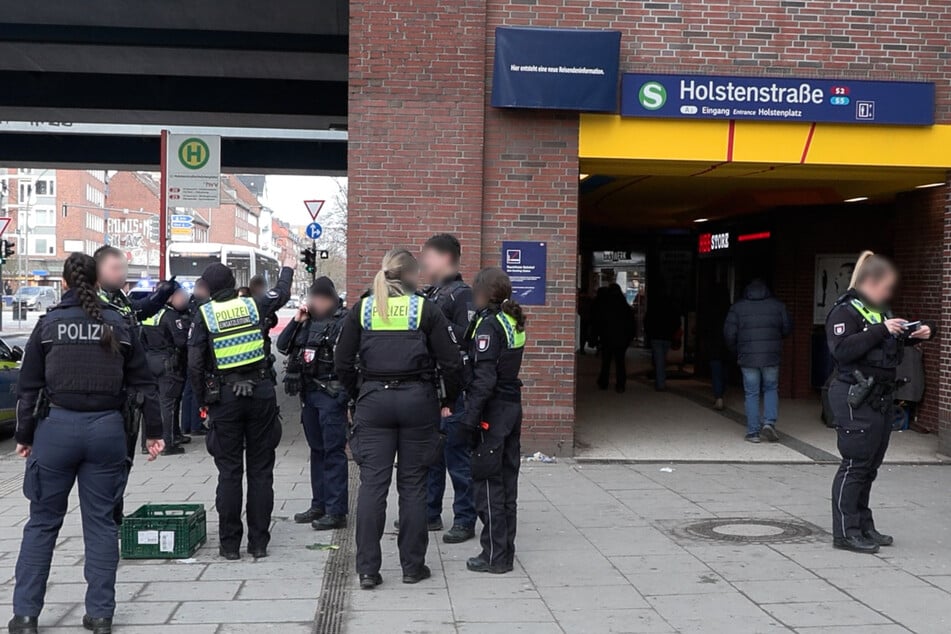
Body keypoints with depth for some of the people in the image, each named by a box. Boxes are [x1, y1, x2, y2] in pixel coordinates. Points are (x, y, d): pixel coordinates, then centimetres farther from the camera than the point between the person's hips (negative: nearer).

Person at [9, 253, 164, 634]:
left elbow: (29, 387, 0)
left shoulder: (49, 324, -1)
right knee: (101, 522, 9)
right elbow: (144, 384, 6)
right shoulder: (118, 326, 4)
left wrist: (24, 436, 9)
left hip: (57, 427, -1)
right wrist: (153, 431, 12)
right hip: (107, 430, 1)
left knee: (42, 522, 9)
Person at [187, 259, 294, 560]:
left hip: (224, 398, -1)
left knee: (229, 472, 5)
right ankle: (259, 542, 10)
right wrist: (287, 269, 43)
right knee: (260, 470, 7)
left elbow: (195, 364, -7)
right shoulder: (253, 306, 2)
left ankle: (230, 544, 9)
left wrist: (202, 401, 5)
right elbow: (281, 293, 23)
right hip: (261, 393, 1)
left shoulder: (204, 315, -3)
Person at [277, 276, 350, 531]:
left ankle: (336, 511, 0)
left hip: (331, 394, -8)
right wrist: (295, 322, 0)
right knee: (317, 450, 15)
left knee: (334, 451, -5)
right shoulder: (307, 321, 13)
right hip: (308, 392, 8)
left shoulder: (343, 320, -9)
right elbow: (282, 346, 12)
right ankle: (319, 505, 25)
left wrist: (344, 395, -21)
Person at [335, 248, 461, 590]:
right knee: (413, 485, 7)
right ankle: (413, 566, 13)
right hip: (417, 401, -2)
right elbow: (450, 362, -4)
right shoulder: (426, 310, -2)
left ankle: (367, 569, 4)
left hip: (373, 401, 2)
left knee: (372, 484, 4)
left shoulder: (361, 309, 5)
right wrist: (449, 401, 8)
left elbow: (342, 362, 4)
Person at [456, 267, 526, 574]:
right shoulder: (513, 321, 11)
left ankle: (494, 555, 4)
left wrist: (470, 416, -18)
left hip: (492, 410, -8)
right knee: (507, 479, 13)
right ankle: (506, 550, 21)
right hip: (513, 406, 8)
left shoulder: (488, 324, -15)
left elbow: (484, 377, -20)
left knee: (488, 482, -1)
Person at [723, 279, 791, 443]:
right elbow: (787, 329, 5)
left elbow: (729, 334, -2)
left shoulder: (737, 308, 0)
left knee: (751, 394, 5)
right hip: (772, 357, 1)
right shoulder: (778, 306, 3)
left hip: (747, 358, -1)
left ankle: (753, 432, 5)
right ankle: (769, 422, 0)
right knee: (771, 389, 17)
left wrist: (736, 352, 13)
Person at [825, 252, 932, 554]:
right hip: (855, 398, -9)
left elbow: (889, 348, 28)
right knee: (856, 464, -6)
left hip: (881, 398, 9)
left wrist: (912, 337, 9)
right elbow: (841, 350, -26)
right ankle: (845, 532, 0)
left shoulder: (880, 312, 17)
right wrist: (880, 331, -26)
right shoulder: (845, 311, -11)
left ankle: (863, 525, 22)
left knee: (870, 465, 13)